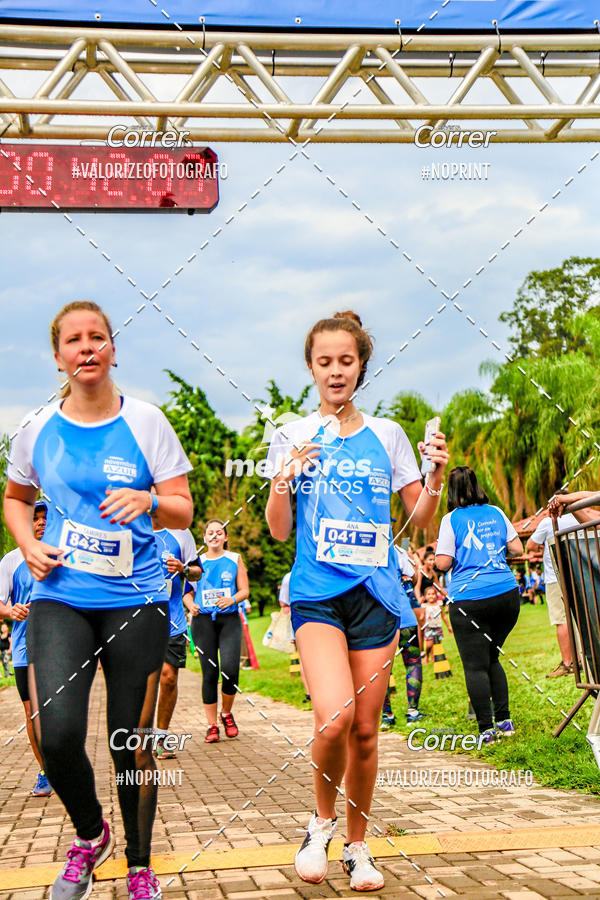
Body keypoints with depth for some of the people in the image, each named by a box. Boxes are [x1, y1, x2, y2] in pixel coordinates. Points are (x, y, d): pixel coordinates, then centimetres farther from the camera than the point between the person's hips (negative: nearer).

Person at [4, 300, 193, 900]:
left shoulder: (145, 421, -1)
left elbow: (184, 512, 0)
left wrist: (147, 500, -21)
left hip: (135, 600, -1)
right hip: (59, 598, 1)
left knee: (132, 742, 3)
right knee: (56, 734, -14)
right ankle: (89, 835, 18)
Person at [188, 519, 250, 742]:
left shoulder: (235, 559, 9)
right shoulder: (198, 561, 10)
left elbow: (244, 590, 6)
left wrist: (232, 600, -14)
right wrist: (190, 605, -9)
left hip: (229, 619, 0)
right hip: (204, 620, 1)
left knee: (230, 669, -14)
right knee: (209, 673, -1)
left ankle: (227, 713, 12)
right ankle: (212, 725, 8)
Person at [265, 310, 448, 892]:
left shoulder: (387, 435, 9)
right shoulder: (292, 436, 6)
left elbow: (419, 520, 12)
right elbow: (279, 531, 4)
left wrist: (435, 479, -7)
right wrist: (283, 479, -14)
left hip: (376, 590, 2)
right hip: (316, 589, -2)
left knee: (365, 731, 5)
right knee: (334, 716, -22)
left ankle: (357, 847, 25)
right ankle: (321, 820, 6)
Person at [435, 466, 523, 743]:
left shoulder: (452, 519, -4)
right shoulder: (496, 513, 9)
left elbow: (443, 563, -8)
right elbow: (517, 548, 12)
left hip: (469, 600, -5)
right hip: (507, 595, 5)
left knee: (475, 666, 2)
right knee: (491, 658, 19)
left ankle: (487, 729, 1)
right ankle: (504, 721, 17)